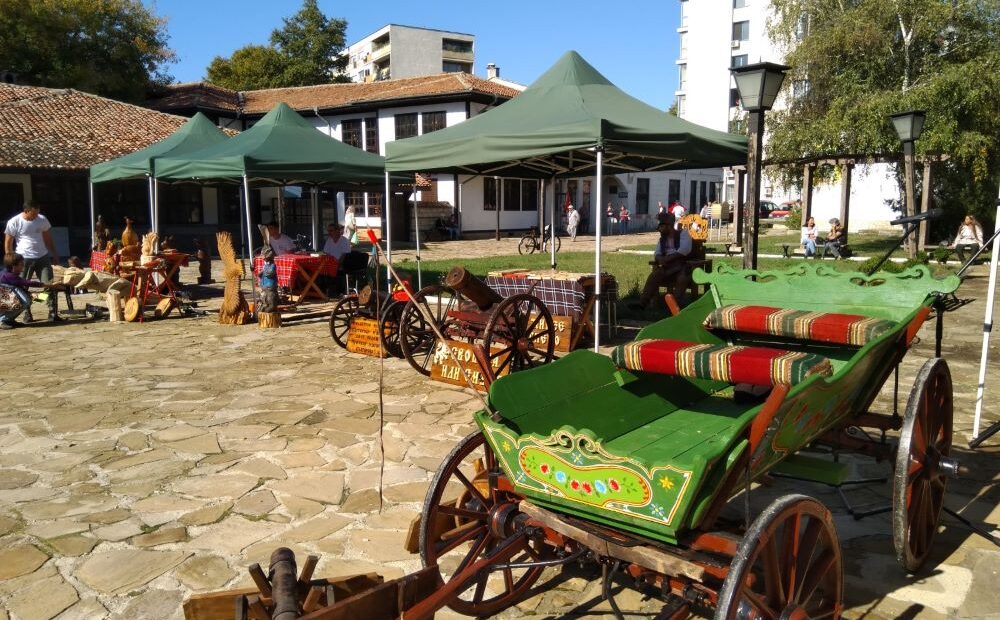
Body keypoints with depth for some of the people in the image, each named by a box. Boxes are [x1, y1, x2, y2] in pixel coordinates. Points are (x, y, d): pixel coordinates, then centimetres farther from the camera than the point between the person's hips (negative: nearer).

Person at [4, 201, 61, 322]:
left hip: (43, 257, 3)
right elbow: (8, 243, -1)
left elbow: (48, 238, 14)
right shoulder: (14, 222, -7)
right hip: (24, 259, -3)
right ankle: (27, 314, 18)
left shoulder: (42, 219, 3)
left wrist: (54, 254, 14)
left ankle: (53, 313, 2)